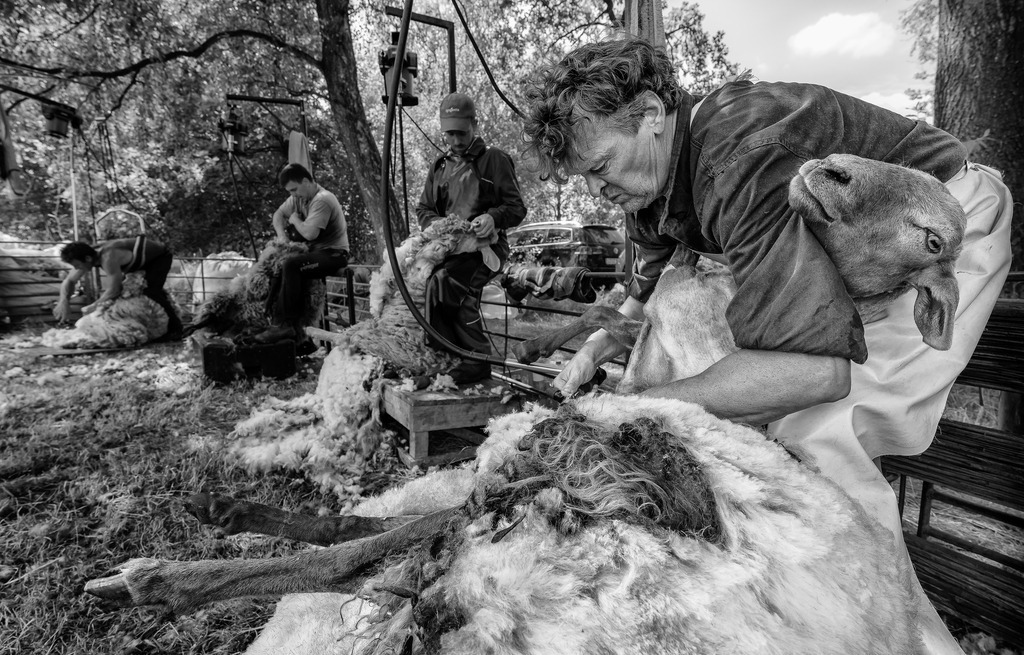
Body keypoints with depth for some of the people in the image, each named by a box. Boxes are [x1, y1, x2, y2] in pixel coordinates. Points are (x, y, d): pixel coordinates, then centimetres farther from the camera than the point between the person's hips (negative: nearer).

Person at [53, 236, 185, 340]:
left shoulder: (108, 258, -38)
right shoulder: (88, 255, -10)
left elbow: (114, 290, -35)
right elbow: (68, 281, -1)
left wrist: (93, 307, -22)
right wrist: (64, 301, -19)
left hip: (160, 254, -9)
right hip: (145, 256, 9)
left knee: (151, 291, -24)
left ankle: (175, 328, -13)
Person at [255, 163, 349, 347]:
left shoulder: (322, 200, -18)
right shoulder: (299, 197, 10)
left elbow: (309, 233, -27)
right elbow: (278, 215, 20)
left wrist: (295, 219, -7)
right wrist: (282, 237, 1)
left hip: (334, 254, -9)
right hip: (316, 251, 9)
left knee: (291, 265, -28)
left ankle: (285, 325, -20)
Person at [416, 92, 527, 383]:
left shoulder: (494, 159, 5)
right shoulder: (440, 167, 21)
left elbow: (517, 208, 1)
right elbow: (423, 209, 18)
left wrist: (493, 217, -20)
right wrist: (437, 224, -5)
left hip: (486, 245, -5)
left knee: (442, 283, -28)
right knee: (459, 299, -22)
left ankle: (475, 360, -17)